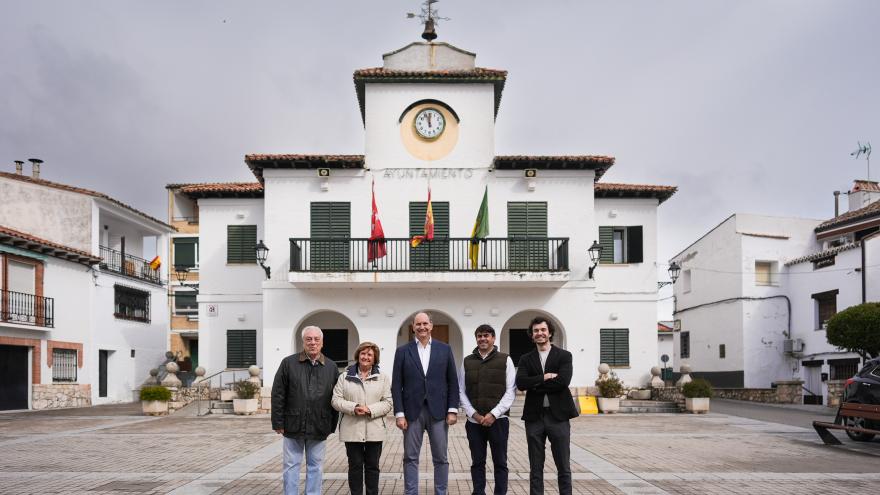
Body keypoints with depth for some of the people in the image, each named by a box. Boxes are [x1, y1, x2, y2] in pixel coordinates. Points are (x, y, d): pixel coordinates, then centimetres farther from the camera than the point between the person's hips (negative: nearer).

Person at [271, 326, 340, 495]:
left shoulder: (331, 367, 5)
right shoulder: (288, 363, 0)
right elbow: (278, 396, -2)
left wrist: (332, 426, 4)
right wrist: (278, 423, -6)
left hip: (319, 428, 2)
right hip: (293, 426, -1)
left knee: (316, 467, 9)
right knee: (291, 465, 6)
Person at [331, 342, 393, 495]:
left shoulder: (383, 378, 7)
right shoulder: (345, 377, 6)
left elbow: (387, 403, 0)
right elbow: (336, 400, 0)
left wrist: (370, 410, -16)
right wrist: (354, 408, -16)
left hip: (374, 430, 0)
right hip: (352, 430, 0)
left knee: (372, 466, 7)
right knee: (355, 466, 5)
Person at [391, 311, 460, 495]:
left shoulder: (445, 349, 5)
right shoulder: (403, 351, 3)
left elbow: (453, 382, 4)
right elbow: (396, 385, 0)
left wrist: (453, 410, -3)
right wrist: (399, 414, -6)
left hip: (438, 411, 1)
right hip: (412, 412, 0)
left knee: (441, 458, 6)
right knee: (410, 458, 5)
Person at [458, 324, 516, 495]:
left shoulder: (505, 360, 2)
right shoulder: (467, 362, 8)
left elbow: (510, 391, -3)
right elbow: (461, 391, 6)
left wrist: (494, 414, -11)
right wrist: (473, 413, -6)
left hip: (498, 420, -2)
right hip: (474, 421, 2)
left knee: (500, 462, 3)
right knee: (477, 462, 7)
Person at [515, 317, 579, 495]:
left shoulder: (564, 356, 2)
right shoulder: (526, 359, 9)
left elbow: (563, 381, -14)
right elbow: (520, 383, -8)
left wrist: (535, 385, -9)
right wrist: (544, 377, -15)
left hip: (558, 415, -2)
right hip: (534, 417, 2)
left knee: (564, 467, 4)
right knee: (535, 469, 8)